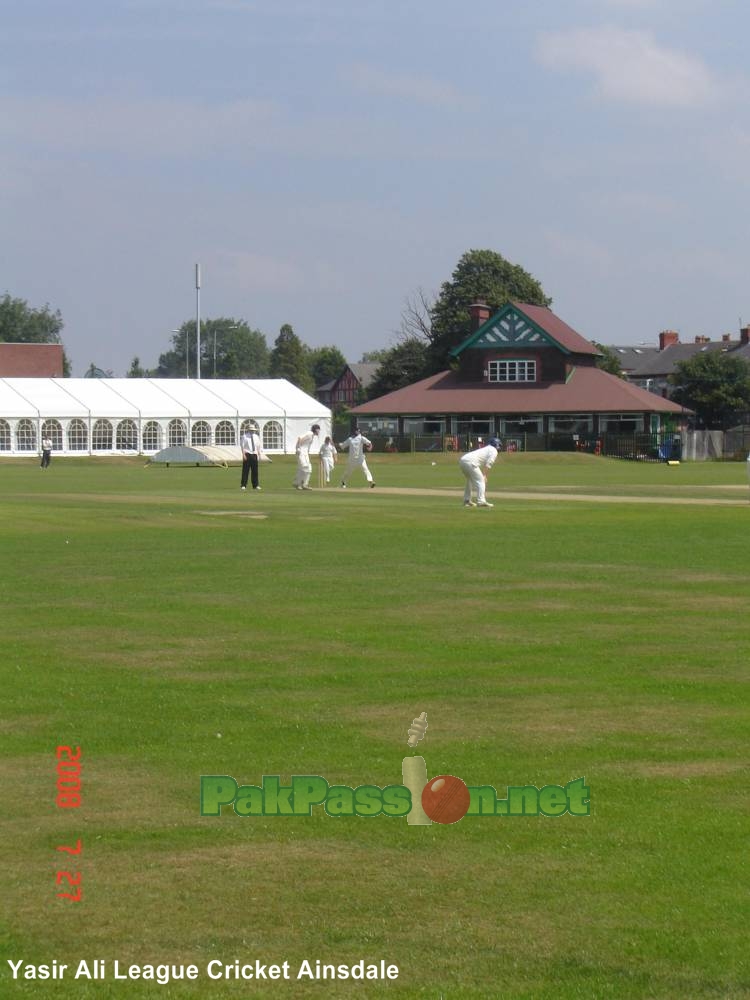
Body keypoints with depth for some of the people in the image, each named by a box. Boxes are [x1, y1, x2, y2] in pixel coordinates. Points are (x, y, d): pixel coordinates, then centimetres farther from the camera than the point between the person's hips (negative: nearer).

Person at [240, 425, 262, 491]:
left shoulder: (256, 436, 13)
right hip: (247, 454, -4)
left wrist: (259, 455, 12)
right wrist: (243, 454, -14)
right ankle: (243, 485, -3)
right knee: (245, 470, -7)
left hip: (254, 454, 4)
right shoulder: (245, 436, -1)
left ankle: (255, 485, 9)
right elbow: (242, 446, -5)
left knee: (255, 470, 4)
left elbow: (258, 446, 17)